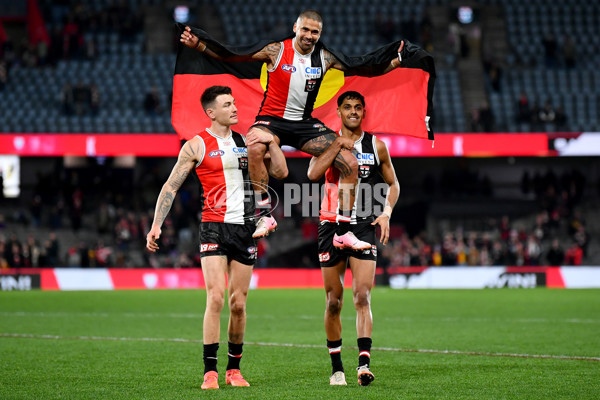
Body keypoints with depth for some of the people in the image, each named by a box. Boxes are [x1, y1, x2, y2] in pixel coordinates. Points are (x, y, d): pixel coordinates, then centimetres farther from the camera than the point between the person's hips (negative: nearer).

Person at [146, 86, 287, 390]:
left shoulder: (246, 142, 13)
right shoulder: (197, 145, 0)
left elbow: (280, 172, 16)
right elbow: (171, 186, 2)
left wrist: (271, 143, 0)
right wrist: (156, 225, -6)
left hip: (245, 228, 4)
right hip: (214, 227, -4)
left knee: (238, 303, 5)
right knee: (215, 298, -14)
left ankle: (234, 369, 16)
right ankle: (210, 372, -11)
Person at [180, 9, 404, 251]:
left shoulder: (325, 57, 1)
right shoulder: (276, 51, -9)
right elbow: (230, 56, -10)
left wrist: (396, 61, -3)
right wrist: (198, 45, -22)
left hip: (305, 124, 4)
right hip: (273, 120, -4)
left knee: (350, 164, -8)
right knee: (255, 148, -39)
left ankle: (343, 233, 3)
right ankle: (265, 215, -25)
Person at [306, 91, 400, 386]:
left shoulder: (376, 146, 7)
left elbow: (393, 184, 17)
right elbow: (313, 174, -15)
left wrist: (387, 213, 1)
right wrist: (338, 145, -17)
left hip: (363, 227, 0)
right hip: (332, 227, 0)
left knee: (362, 297, -15)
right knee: (333, 301, 5)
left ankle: (364, 363, -22)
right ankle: (336, 368, 15)